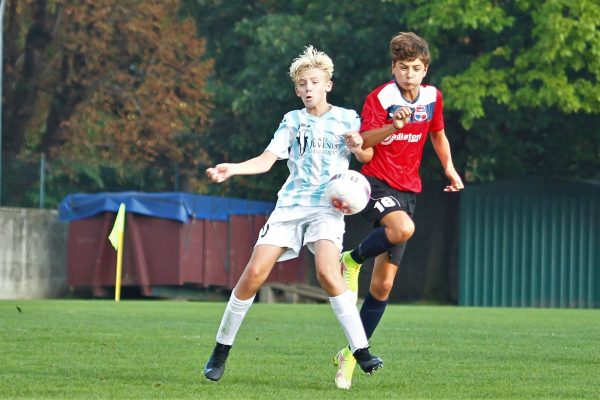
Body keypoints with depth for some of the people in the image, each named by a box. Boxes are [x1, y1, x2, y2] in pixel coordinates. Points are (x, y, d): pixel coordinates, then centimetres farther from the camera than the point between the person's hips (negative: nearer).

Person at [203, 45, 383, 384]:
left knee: (327, 271, -27)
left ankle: (361, 350, -24)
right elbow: (267, 160, 6)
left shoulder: (346, 118, 9)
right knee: (255, 273, -9)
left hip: (328, 207, -2)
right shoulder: (292, 121, 13)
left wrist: (358, 147, -20)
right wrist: (232, 169, -10)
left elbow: (368, 157, 3)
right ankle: (222, 349, 5)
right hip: (290, 204, 2)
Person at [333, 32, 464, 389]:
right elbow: (363, 141, -20)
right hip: (377, 182, -5)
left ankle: (352, 354, 11)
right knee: (403, 228, -40)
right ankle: (352, 260, -11)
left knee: (383, 285, 2)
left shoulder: (432, 97, 7)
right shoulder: (380, 98, -9)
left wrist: (449, 168, 18)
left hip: (407, 191, 5)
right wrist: (394, 126, -34)